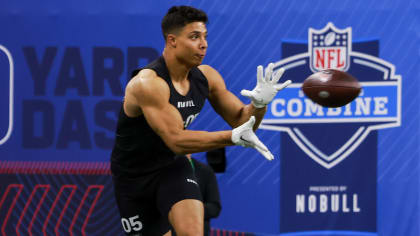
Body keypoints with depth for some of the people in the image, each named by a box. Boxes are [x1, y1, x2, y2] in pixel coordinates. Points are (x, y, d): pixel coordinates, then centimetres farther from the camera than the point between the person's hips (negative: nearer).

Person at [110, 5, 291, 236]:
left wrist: (259, 104, -24)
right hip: (134, 175, -4)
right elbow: (176, 140, -36)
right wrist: (233, 137, -45)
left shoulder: (206, 77, -8)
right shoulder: (148, 83, -29)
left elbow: (240, 119, 0)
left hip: (173, 166, 4)